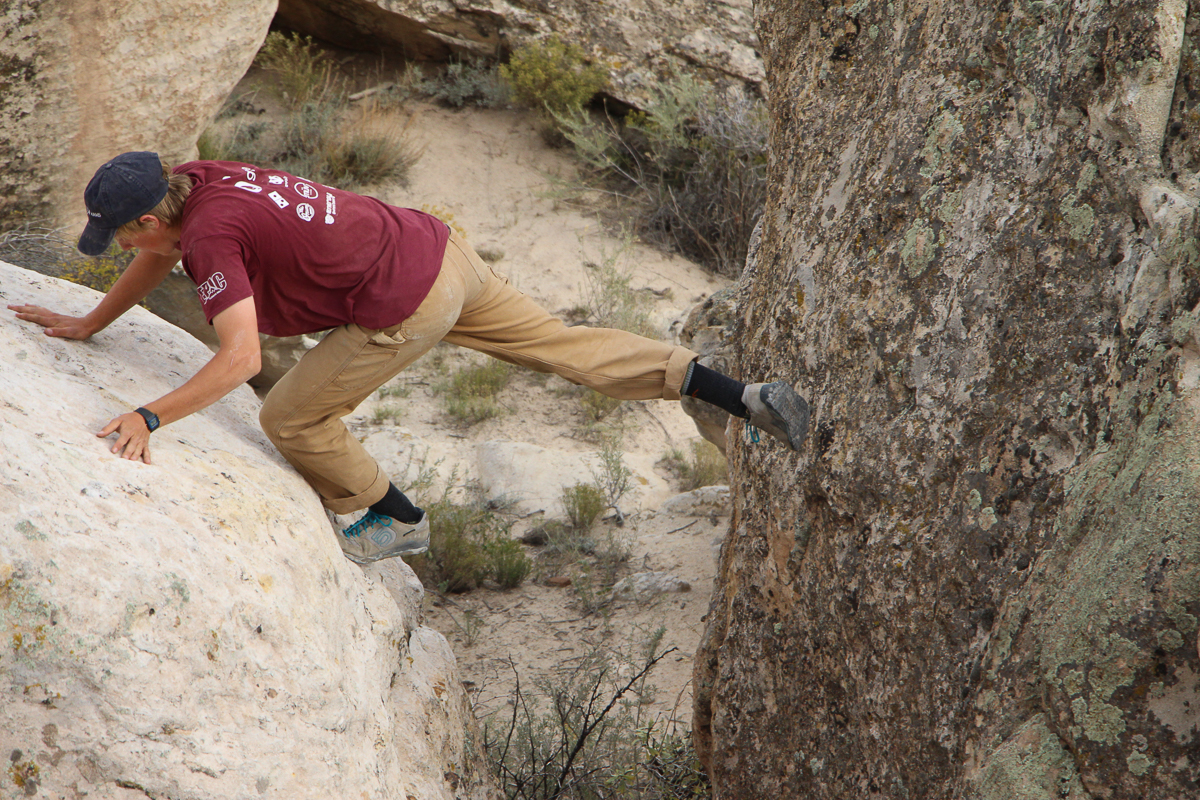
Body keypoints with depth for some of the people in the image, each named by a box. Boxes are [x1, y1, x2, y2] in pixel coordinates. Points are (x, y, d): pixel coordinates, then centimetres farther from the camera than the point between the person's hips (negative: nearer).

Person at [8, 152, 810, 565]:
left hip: (406, 307, -9)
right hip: (439, 247, 9)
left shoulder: (210, 236, -19)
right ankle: (750, 397, 12)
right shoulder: (189, 181, 7)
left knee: (291, 419, 6)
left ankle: (397, 520, 28)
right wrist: (87, 325, 34)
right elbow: (161, 259, 28)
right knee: (569, 345, 14)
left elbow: (239, 357, -28)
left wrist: (150, 417, -25)